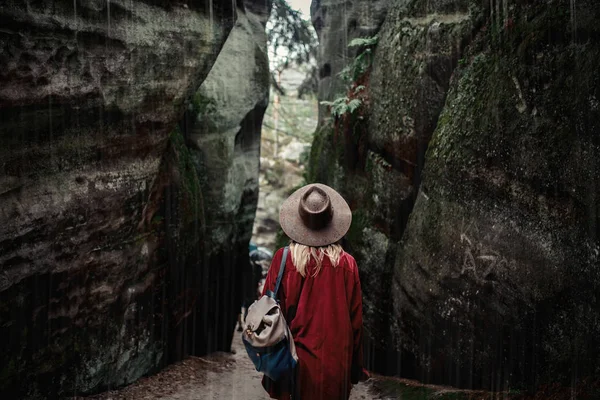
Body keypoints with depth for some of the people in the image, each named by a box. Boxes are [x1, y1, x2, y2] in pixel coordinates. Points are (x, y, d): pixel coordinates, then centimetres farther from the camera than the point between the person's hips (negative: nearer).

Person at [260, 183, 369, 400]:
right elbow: (356, 319, -1)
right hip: (336, 362, 1)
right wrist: (355, 366, 10)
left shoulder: (283, 260, -10)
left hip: (297, 360, 0)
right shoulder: (347, 263, -7)